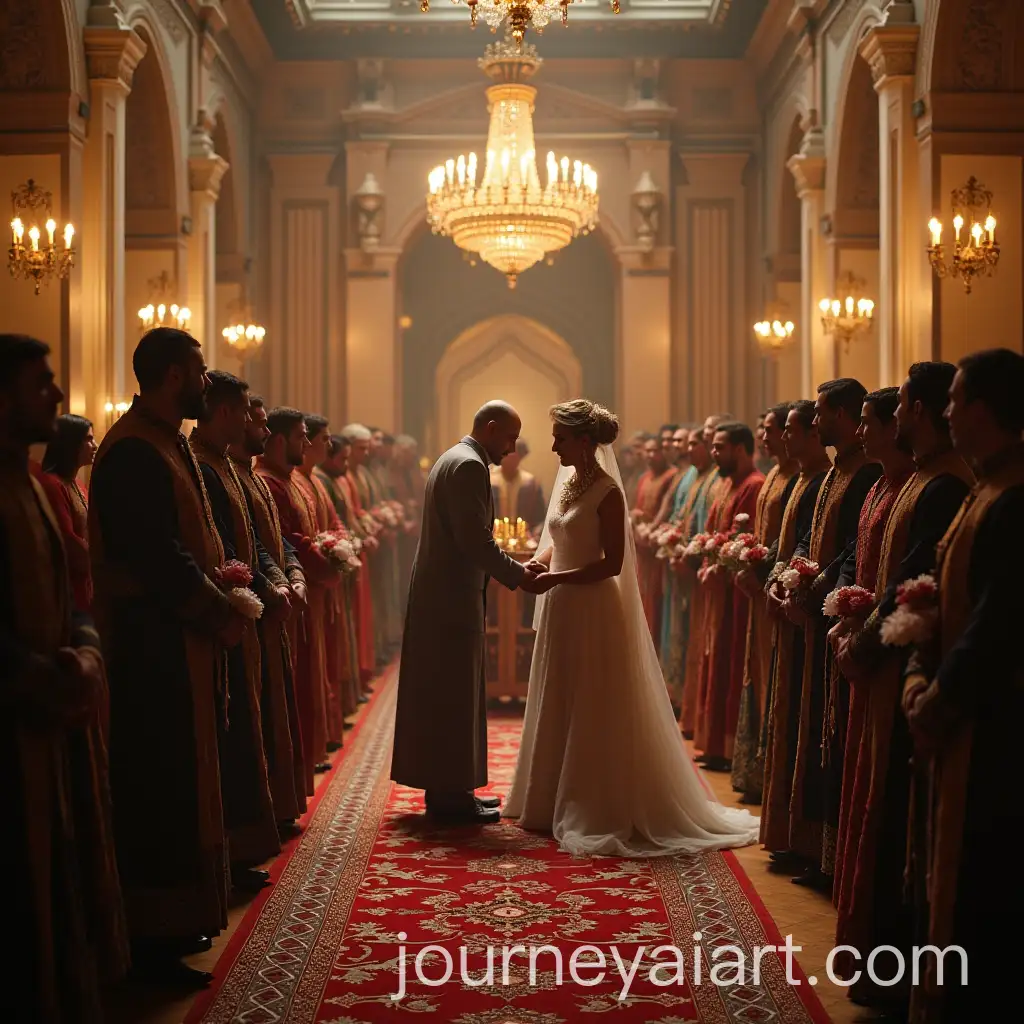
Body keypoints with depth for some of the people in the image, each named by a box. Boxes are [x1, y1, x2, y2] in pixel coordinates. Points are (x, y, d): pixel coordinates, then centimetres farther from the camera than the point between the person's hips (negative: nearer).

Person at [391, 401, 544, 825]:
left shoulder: (452, 459, 17)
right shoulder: (470, 465, -15)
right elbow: (475, 539, -22)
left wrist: (512, 566, 14)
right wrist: (518, 575, -12)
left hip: (439, 592, 11)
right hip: (453, 597, -11)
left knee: (443, 694, 15)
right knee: (454, 695, -3)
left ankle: (445, 788, 23)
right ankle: (451, 794, 3)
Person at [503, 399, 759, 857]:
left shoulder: (607, 492, -15)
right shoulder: (566, 482, 8)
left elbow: (612, 563, -17)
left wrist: (557, 579, -21)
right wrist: (539, 562, -4)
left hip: (591, 612, -8)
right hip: (560, 609, 8)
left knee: (593, 711, 1)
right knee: (559, 708, 15)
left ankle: (599, 807, 11)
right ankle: (557, 801, 25)